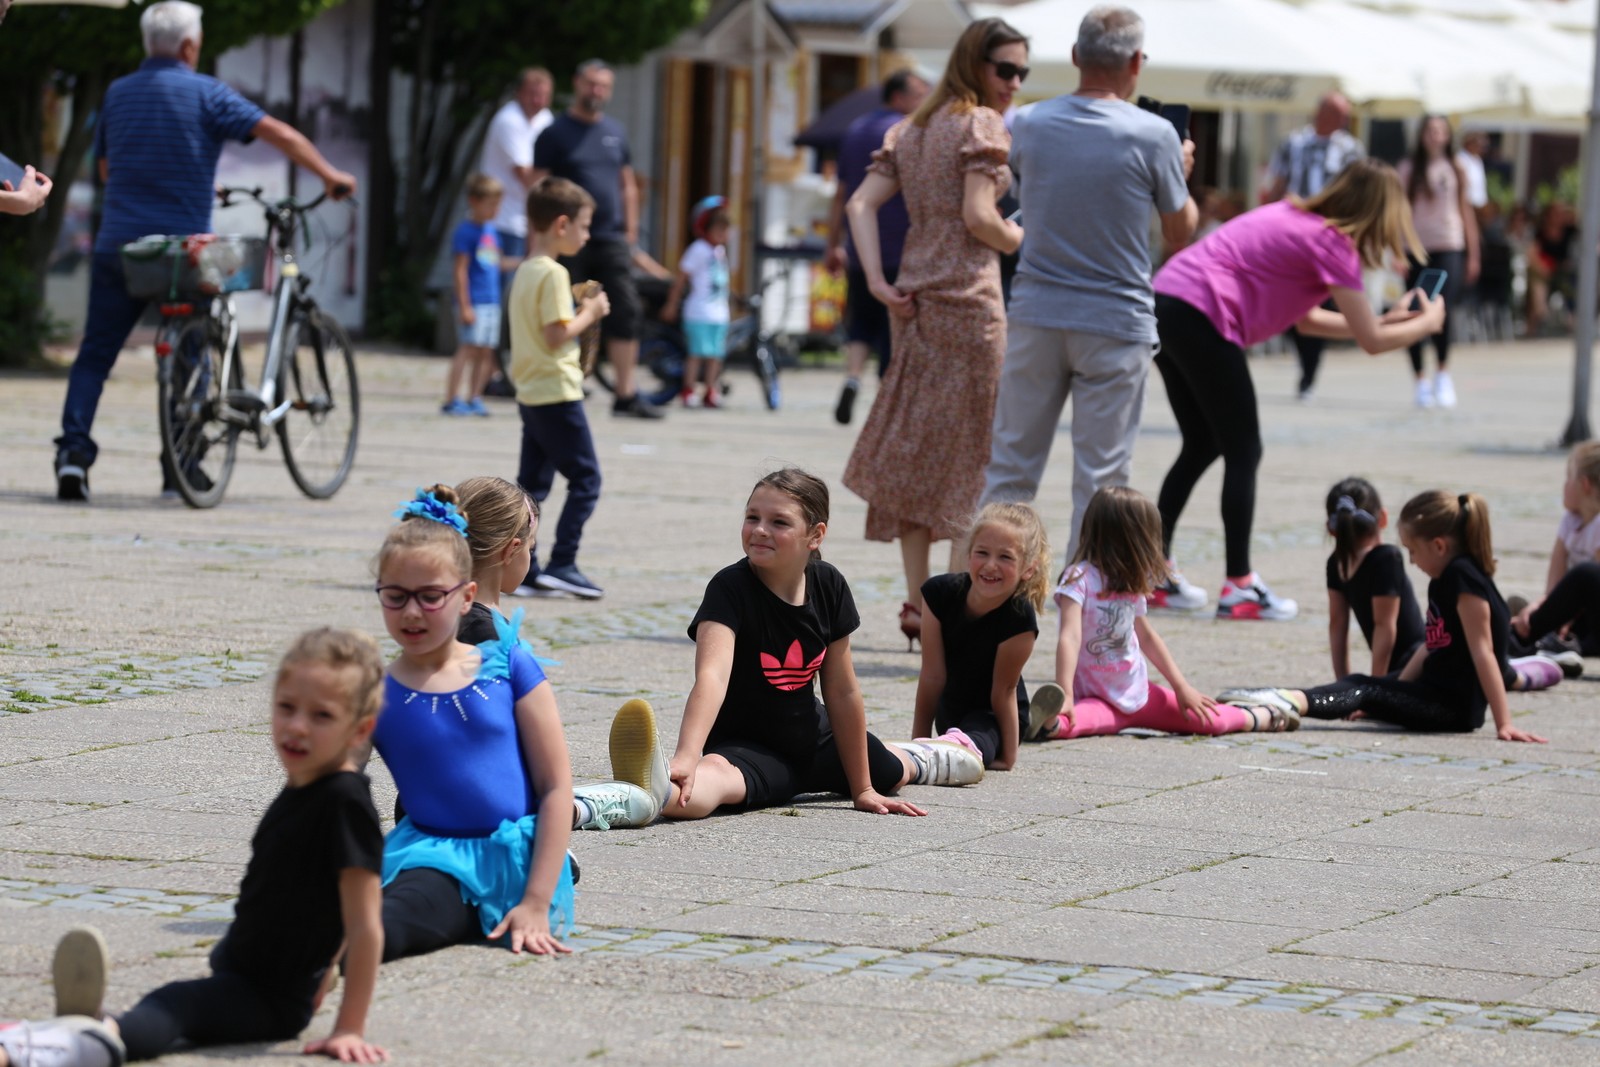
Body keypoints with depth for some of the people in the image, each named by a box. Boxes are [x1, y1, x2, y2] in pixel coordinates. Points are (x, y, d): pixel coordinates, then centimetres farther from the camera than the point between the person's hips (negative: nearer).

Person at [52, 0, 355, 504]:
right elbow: (280, 134, -10)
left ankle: (74, 448, -11)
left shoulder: (117, 94, 11)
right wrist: (329, 175, 0)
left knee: (94, 355, 6)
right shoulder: (205, 94, -3)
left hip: (118, 248, 3)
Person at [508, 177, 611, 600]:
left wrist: (580, 309, 13)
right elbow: (557, 335, -22)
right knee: (585, 478, -4)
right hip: (557, 393, -10)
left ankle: (520, 565, 9)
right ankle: (562, 563, -9)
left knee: (533, 482, 11)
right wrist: (590, 314, -8)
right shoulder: (553, 274, -16)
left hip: (530, 394, 10)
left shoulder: (525, 271, 14)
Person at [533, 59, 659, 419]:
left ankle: (626, 395, 0)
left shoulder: (615, 132, 13)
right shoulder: (555, 133, -1)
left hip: (611, 240, 4)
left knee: (626, 314, -3)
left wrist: (631, 232, 11)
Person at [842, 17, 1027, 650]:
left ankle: (917, 601, 9)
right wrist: (1025, 242, 1)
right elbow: (977, 218, -16)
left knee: (914, 450, 8)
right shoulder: (981, 124, -7)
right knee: (973, 452, 0)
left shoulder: (912, 129, 16)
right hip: (967, 301, -7)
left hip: (914, 303, 7)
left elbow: (861, 205, 8)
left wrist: (878, 282, 3)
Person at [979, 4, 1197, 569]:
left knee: (1010, 467, 11)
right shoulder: (1153, 135, -10)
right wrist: (1182, 172, 20)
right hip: (1116, 322, -3)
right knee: (1100, 480, 3)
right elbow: (1181, 231, 0)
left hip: (1036, 315, 3)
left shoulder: (1032, 124, 0)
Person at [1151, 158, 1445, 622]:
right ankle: (1239, 587, 2)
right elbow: (1372, 341, -3)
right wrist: (1427, 323, 15)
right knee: (1244, 453, 1)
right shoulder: (1332, 243, -6)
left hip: (1166, 304, 9)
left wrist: (1389, 319, 29)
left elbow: (1306, 319, 28)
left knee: (1201, 446, 20)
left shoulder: (1299, 218, 21)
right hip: (1201, 318, -9)